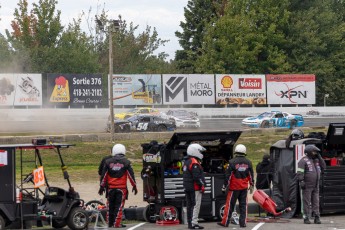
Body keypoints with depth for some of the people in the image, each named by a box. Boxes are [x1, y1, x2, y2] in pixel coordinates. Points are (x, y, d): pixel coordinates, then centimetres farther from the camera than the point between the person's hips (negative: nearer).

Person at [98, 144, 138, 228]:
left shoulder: (108, 162, 3)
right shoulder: (126, 162, -2)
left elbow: (104, 175, 5)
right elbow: (131, 175, 0)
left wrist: (102, 187, 13)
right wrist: (134, 186, 10)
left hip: (111, 188, 2)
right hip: (121, 188, -2)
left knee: (111, 206, 12)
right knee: (119, 206, -1)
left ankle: (110, 223, 16)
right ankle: (117, 223, -7)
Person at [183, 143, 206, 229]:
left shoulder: (186, 162, 17)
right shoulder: (194, 162, -15)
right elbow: (197, 176, -21)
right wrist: (202, 185, -15)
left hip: (187, 187, 10)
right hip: (195, 188, -10)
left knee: (190, 205, 12)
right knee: (196, 205, -8)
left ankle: (190, 223, 16)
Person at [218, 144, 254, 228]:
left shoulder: (232, 162, -11)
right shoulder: (248, 163, 3)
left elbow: (228, 175, -11)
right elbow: (251, 175, 10)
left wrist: (224, 186, -4)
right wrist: (252, 185, 20)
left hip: (234, 188, -4)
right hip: (244, 188, 4)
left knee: (229, 205, 3)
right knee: (243, 205, 8)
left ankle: (225, 222, 7)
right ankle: (243, 223, 6)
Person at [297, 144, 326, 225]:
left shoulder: (316, 160, 16)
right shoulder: (304, 160, -8)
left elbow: (323, 167, 12)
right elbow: (300, 172, -13)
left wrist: (319, 157, 5)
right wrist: (301, 181, -21)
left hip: (315, 186, 7)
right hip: (307, 186, -7)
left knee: (315, 202, 5)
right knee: (306, 202, -3)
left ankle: (316, 218, 7)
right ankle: (306, 218, 0)